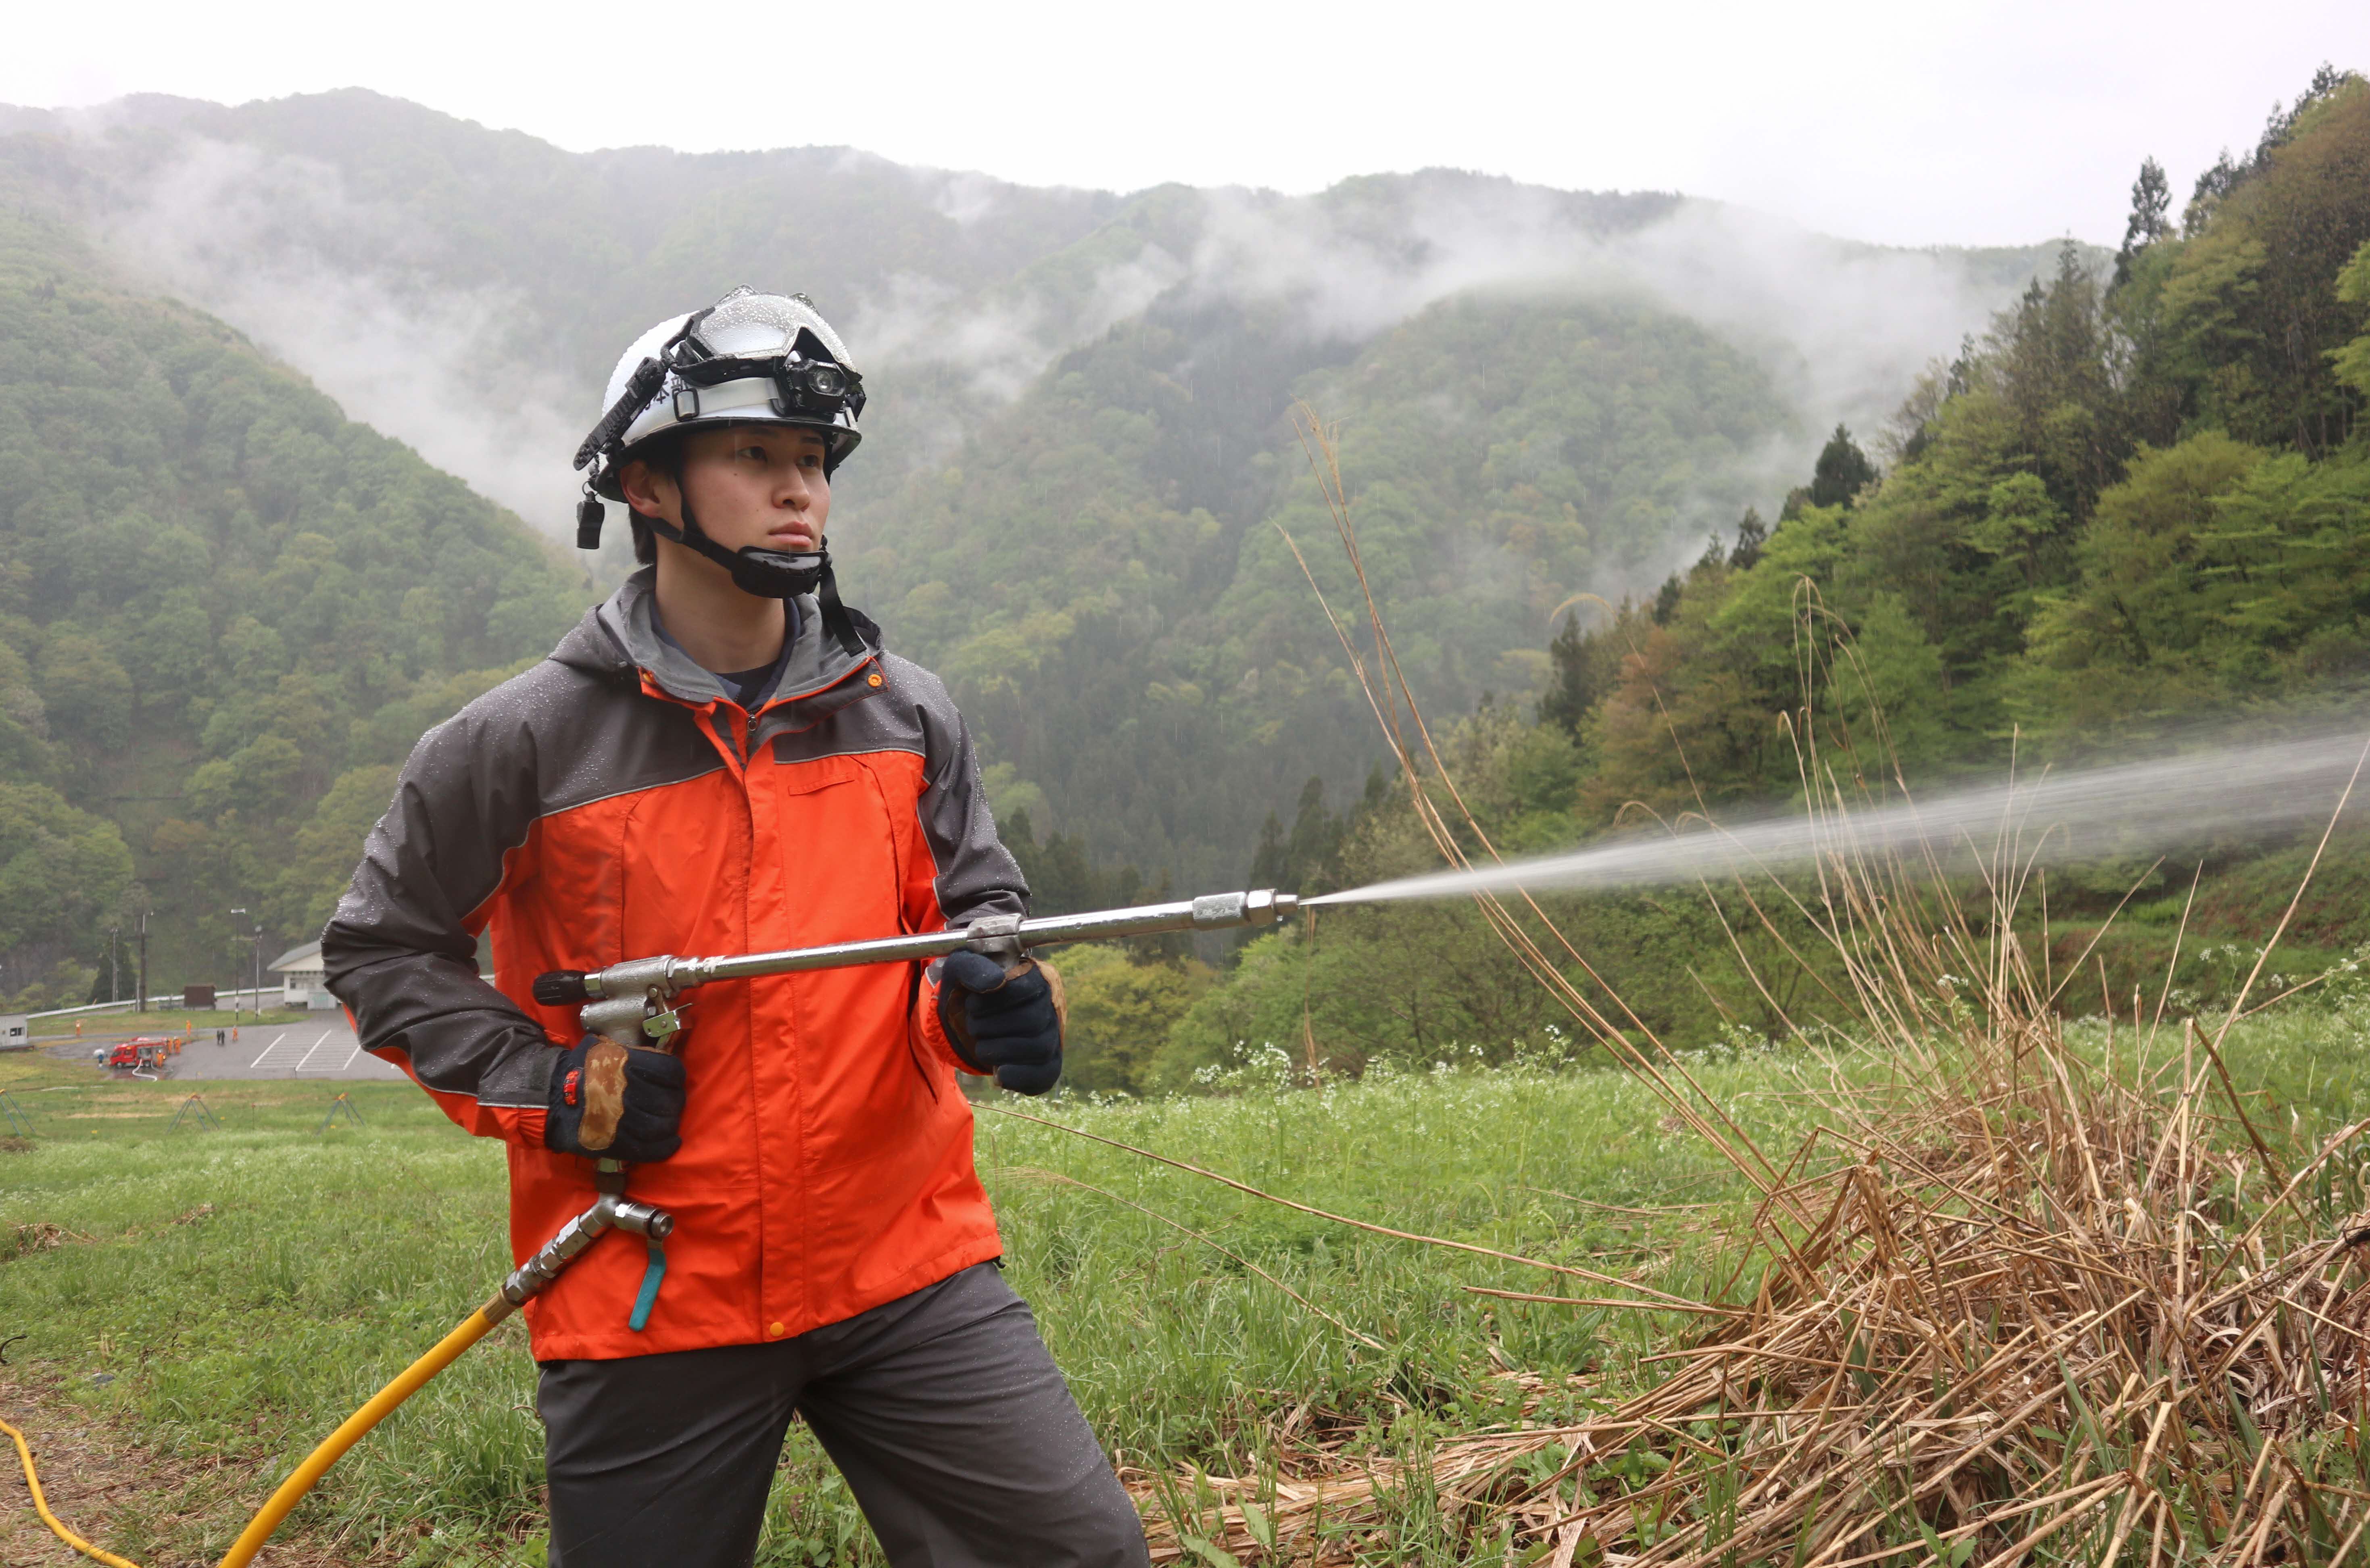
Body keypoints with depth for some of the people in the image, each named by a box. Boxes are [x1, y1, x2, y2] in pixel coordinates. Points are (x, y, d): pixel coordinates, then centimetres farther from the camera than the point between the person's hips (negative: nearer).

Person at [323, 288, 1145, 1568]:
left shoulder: (906, 714, 4)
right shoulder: (524, 742, -5)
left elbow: (978, 906, 12)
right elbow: (382, 949, 5)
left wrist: (993, 1001, -11)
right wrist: (548, 1091, -8)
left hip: (907, 1263, 2)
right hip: (650, 1303, -2)